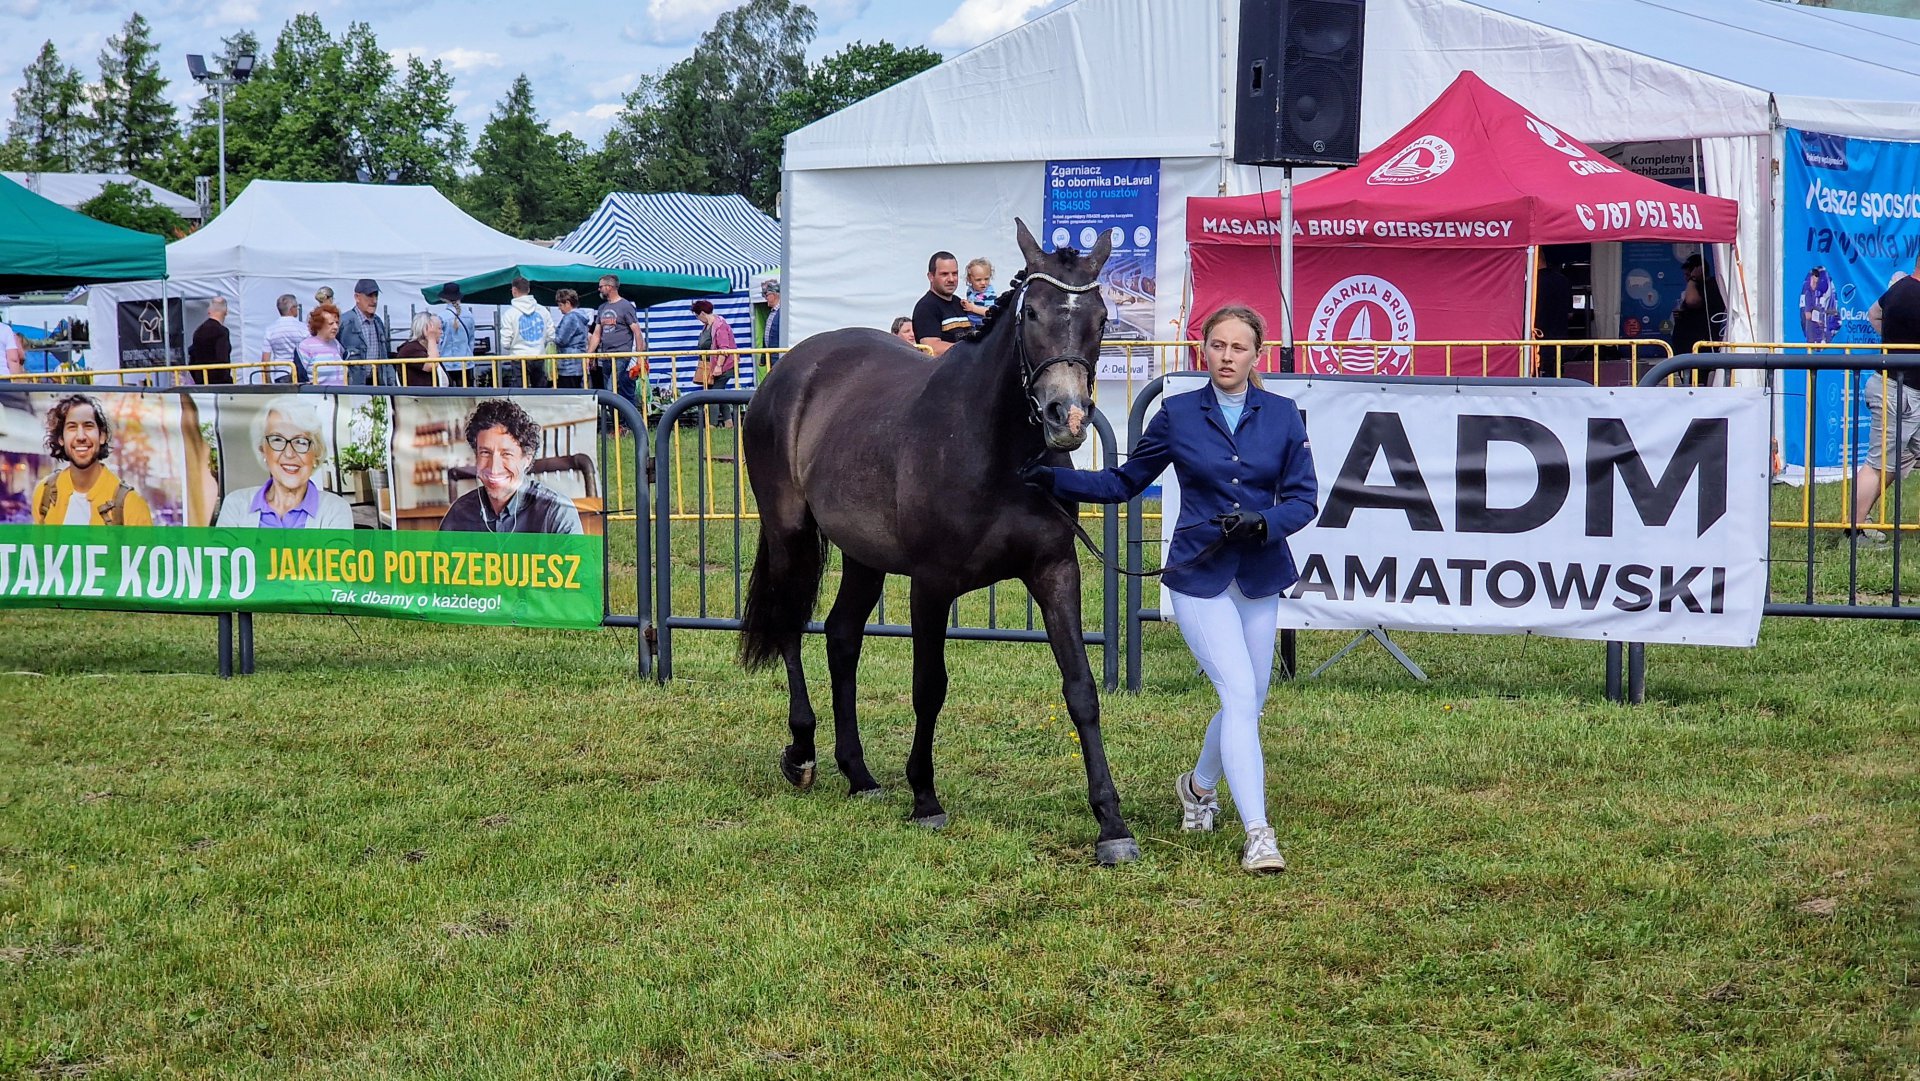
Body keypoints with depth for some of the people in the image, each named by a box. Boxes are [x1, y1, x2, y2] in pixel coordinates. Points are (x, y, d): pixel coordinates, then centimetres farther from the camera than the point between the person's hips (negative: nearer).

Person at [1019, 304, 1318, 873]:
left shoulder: (1283, 415, 0)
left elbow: (1304, 499, -1)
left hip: (1260, 577, 3)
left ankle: (1200, 785, 42)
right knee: (1240, 696, -14)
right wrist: (1051, 479, -3)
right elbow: (1123, 483, 7)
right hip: (1199, 575, -3)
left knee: (1250, 703, 13)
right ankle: (1257, 835, -12)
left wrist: (1262, 522, -21)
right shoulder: (1177, 415, -2)